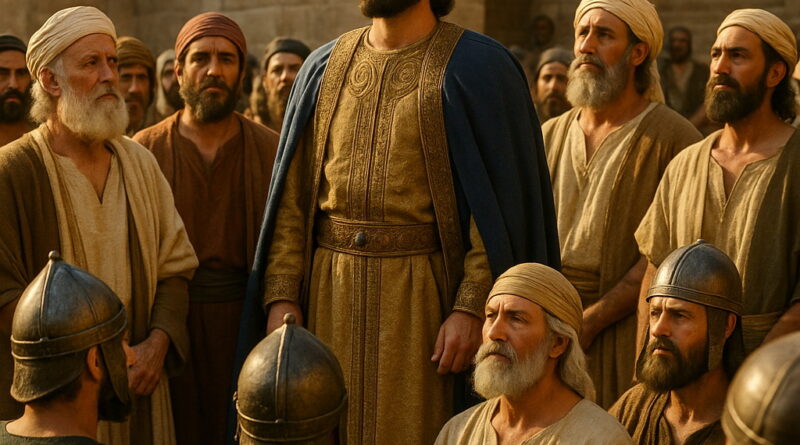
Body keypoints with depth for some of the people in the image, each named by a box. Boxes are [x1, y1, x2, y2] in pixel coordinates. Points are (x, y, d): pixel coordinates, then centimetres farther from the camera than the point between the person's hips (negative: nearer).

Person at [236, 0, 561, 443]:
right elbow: (291, 195, 8)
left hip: (423, 294, -4)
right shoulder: (323, 69, 10)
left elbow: (502, 203, -9)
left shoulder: (476, 67, -3)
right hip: (328, 290, 4)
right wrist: (281, 295, -1)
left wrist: (472, 306, -16)